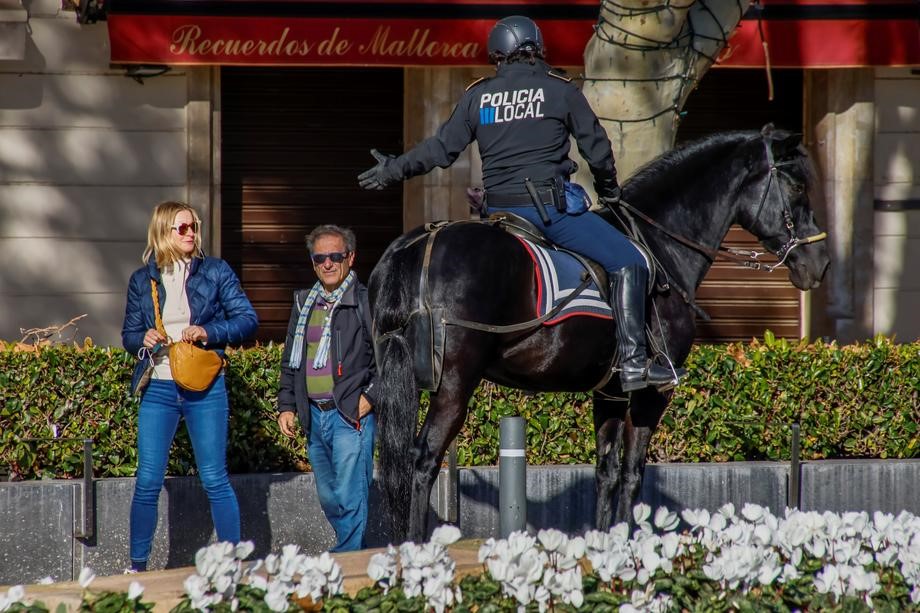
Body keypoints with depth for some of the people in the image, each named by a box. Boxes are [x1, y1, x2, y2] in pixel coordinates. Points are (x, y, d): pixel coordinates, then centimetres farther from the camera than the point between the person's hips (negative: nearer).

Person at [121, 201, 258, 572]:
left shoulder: (215, 272, 3)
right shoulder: (142, 280, 9)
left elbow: (248, 319, 0)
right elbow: (128, 335, 13)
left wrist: (208, 332, -15)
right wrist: (143, 340, -10)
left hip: (205, 388, -2)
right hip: (158, 388, 2)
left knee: (214, 479, -1)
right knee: (148, 481, 1)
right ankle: (137, 567, 9)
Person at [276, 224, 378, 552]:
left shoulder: (366, 301, -4)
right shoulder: (304, 303, 16)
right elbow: (289, 361, 22)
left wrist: (371, 397, -12)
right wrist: (286, 405, 14)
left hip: (351, 415, -7)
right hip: (314, 415, 7)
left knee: (349, 498, -11)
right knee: (328, 498, 13)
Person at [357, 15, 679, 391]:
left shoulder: (477, 96, 10)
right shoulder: (561, 91, 1)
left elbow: (440, 149, 13)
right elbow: (597, 149, 4)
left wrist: (393, 170, 28)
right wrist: (609, 192, 23)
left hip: (498, 211, 5)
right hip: (551, 204, -4)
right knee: (628, 263, -3)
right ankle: (633, 363, -15)